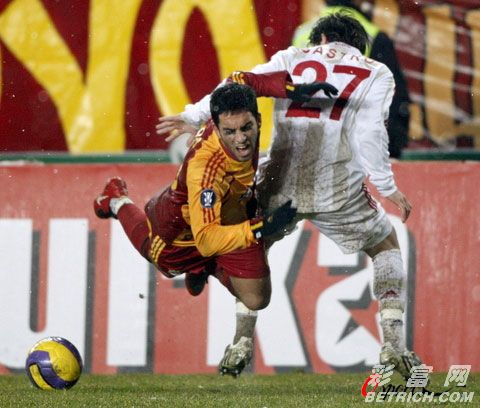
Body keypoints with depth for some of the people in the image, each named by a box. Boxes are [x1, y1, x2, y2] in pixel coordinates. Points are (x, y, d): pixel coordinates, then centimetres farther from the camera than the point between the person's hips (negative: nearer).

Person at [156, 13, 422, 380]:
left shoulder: (294, 58, 17)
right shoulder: (376, 74, 12)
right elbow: (369, 132, -3)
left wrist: (195, 115, 2)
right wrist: (386, 186, -1)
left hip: (282, 181, 2)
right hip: (338, 188, -2)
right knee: (386, 247, 21)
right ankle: (393, 348, 7)